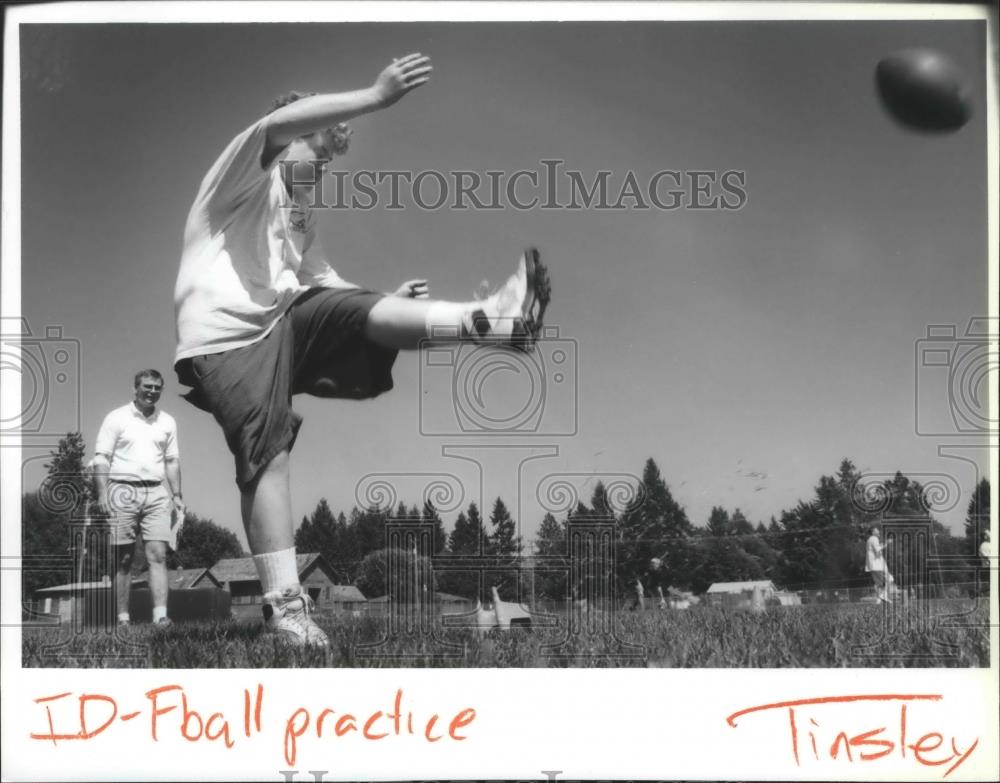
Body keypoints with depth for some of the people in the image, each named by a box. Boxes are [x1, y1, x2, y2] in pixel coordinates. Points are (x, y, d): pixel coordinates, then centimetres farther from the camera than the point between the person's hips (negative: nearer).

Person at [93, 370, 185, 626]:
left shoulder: (167, 422, 14)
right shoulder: (117, 418, 2)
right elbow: (101, 458, -1)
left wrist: (177, 495, 11)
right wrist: (103, 493, -11)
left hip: (157, 493, 3)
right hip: (123, 491, -3)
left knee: (158, 554, -8)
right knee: (123, 558, 0)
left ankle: (160, 615, -14)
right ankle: (123, 617, 3)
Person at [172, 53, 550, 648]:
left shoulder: (301, 213, 26)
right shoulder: (246, 174, 1)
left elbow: (319, 280, 28)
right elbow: (279, 124, -21)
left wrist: (383, 302, 11)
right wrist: (376, 98, -30)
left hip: (284, 318, 7)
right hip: (225, 335, -7)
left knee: (366, 313, -19)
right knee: (266, 457, -17)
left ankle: (493, 320, -40)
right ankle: (285, 604, -18)